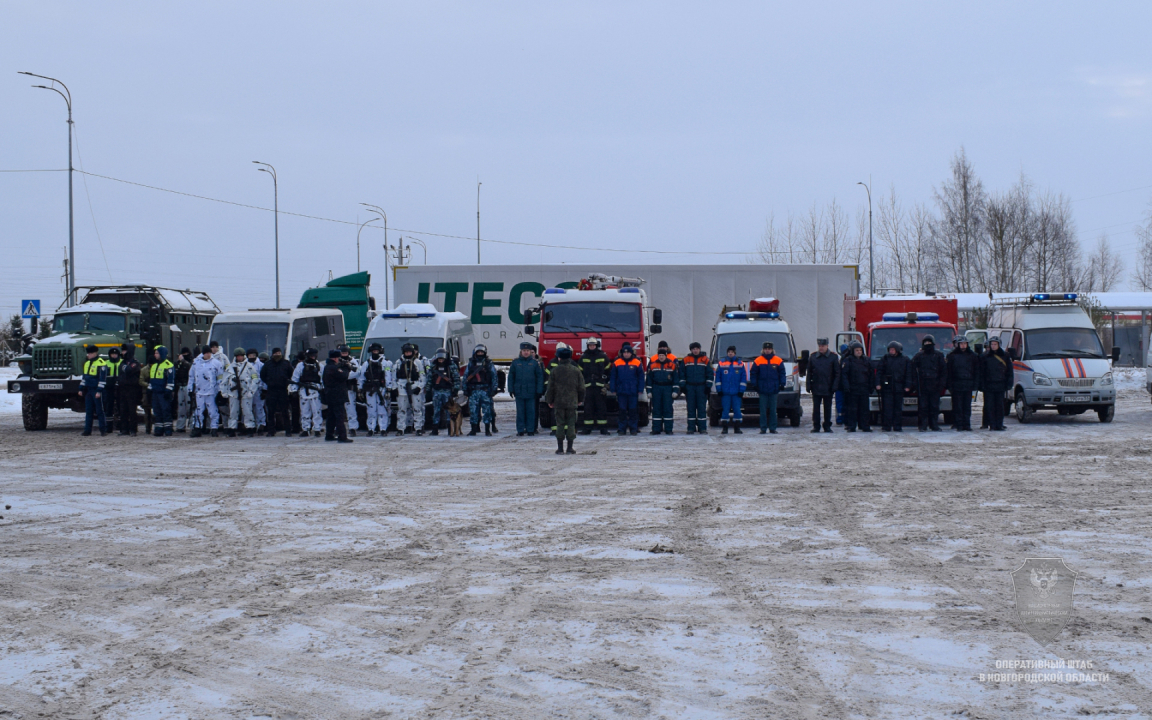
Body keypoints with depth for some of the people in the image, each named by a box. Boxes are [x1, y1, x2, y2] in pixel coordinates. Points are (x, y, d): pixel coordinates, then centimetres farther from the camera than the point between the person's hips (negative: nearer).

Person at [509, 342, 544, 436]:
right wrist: (511, 390, 1)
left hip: (531, 392, -1)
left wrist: (539, 390, -2)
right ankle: (520, 430, 9)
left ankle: (530, 430, 10)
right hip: (519, 392, 1)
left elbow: (540, 377, 4)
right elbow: (511, 377, 7)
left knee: (531, 411, 3)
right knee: (520, 412, 4)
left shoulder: (535, 363, 3)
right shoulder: (515, 362, 5)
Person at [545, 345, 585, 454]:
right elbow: (581, 387, 6)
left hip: (558, 403, -1)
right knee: (571, 424, 5)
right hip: (572, 402, 1)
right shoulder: (576, 371, 1)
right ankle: (570, 448, 4)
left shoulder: (554, 371, -5)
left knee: (560, 424, 4)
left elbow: (551, 388, -2)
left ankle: (560, 448, 3)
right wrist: (580, 400, 18)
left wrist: (549, 400, 9)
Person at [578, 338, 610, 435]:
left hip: (600, 386, -2)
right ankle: (587, 428, 4)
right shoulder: (583, 357, 11)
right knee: (588, 408, 1)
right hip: (588, 387, 2)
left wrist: (606, 385, 0)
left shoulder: (603, 357, 5)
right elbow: (580, 372, 14)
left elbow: (608, 371, 7)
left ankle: (603, 428, 2)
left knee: (602, 408, 0)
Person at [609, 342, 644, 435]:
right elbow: (612, 377, 8)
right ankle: (622, 429, 7)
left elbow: (641, 377, 5)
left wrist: (640, 390, 0)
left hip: (633, 392, -1)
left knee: (633, 411, 3)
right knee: (622, 411, 3)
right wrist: (613, 389, 2)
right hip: (621, 392, 1)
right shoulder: (617, 363, 5)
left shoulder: (637, 363, 2)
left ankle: (633, 428, 9)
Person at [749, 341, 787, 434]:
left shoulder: (778, 361, 5)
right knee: (763, 410, 1)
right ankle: (763, 428, 4)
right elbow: (753, 374, 5)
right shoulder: (758, 361, 2)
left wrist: (782, 384, 1)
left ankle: (772, 428, 9)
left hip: (773, 390, 1)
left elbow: (782, 373, 9)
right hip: (762, 390, -1)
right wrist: (754, 385, -1)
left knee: (773, 410, 4)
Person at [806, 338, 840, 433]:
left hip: (828, 388, -1)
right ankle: (816, 426, 7)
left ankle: (827, 426, 13)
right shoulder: (812, 357, 6)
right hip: (816, 388, 1)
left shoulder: (833, 357, 1)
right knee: (816, 408, 1)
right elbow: (809, 373, 9)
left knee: (827, 408, 5)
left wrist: (835, 386, -7)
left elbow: (837, 373, 1)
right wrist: (809, 386, 0)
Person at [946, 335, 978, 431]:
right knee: (957, 407, -2)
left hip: (968, 385, 2)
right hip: (956, 386, -2)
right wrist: (950, 385, -7)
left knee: (967, 407, 4)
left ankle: (967, 425, 7)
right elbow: (949, 372, 1)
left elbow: (976, 371, 12)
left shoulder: (972, 356, 10)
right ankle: (959, 425, 0)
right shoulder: (952, 356, 3)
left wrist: (974, 383, 2)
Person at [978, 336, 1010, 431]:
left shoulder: (1004, 356, 8)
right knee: (990, 406, -2)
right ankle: (992, 425, 2)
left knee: (1000, 406, 3)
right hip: (989, 386, -1)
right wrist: (982, 385, -6)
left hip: (1000, 385, 1)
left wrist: (1008, 383, 1)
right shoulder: (985, 356, 4)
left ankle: (999, 425, 7)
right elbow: (981, 372, 3)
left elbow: (1009, 371, 10)